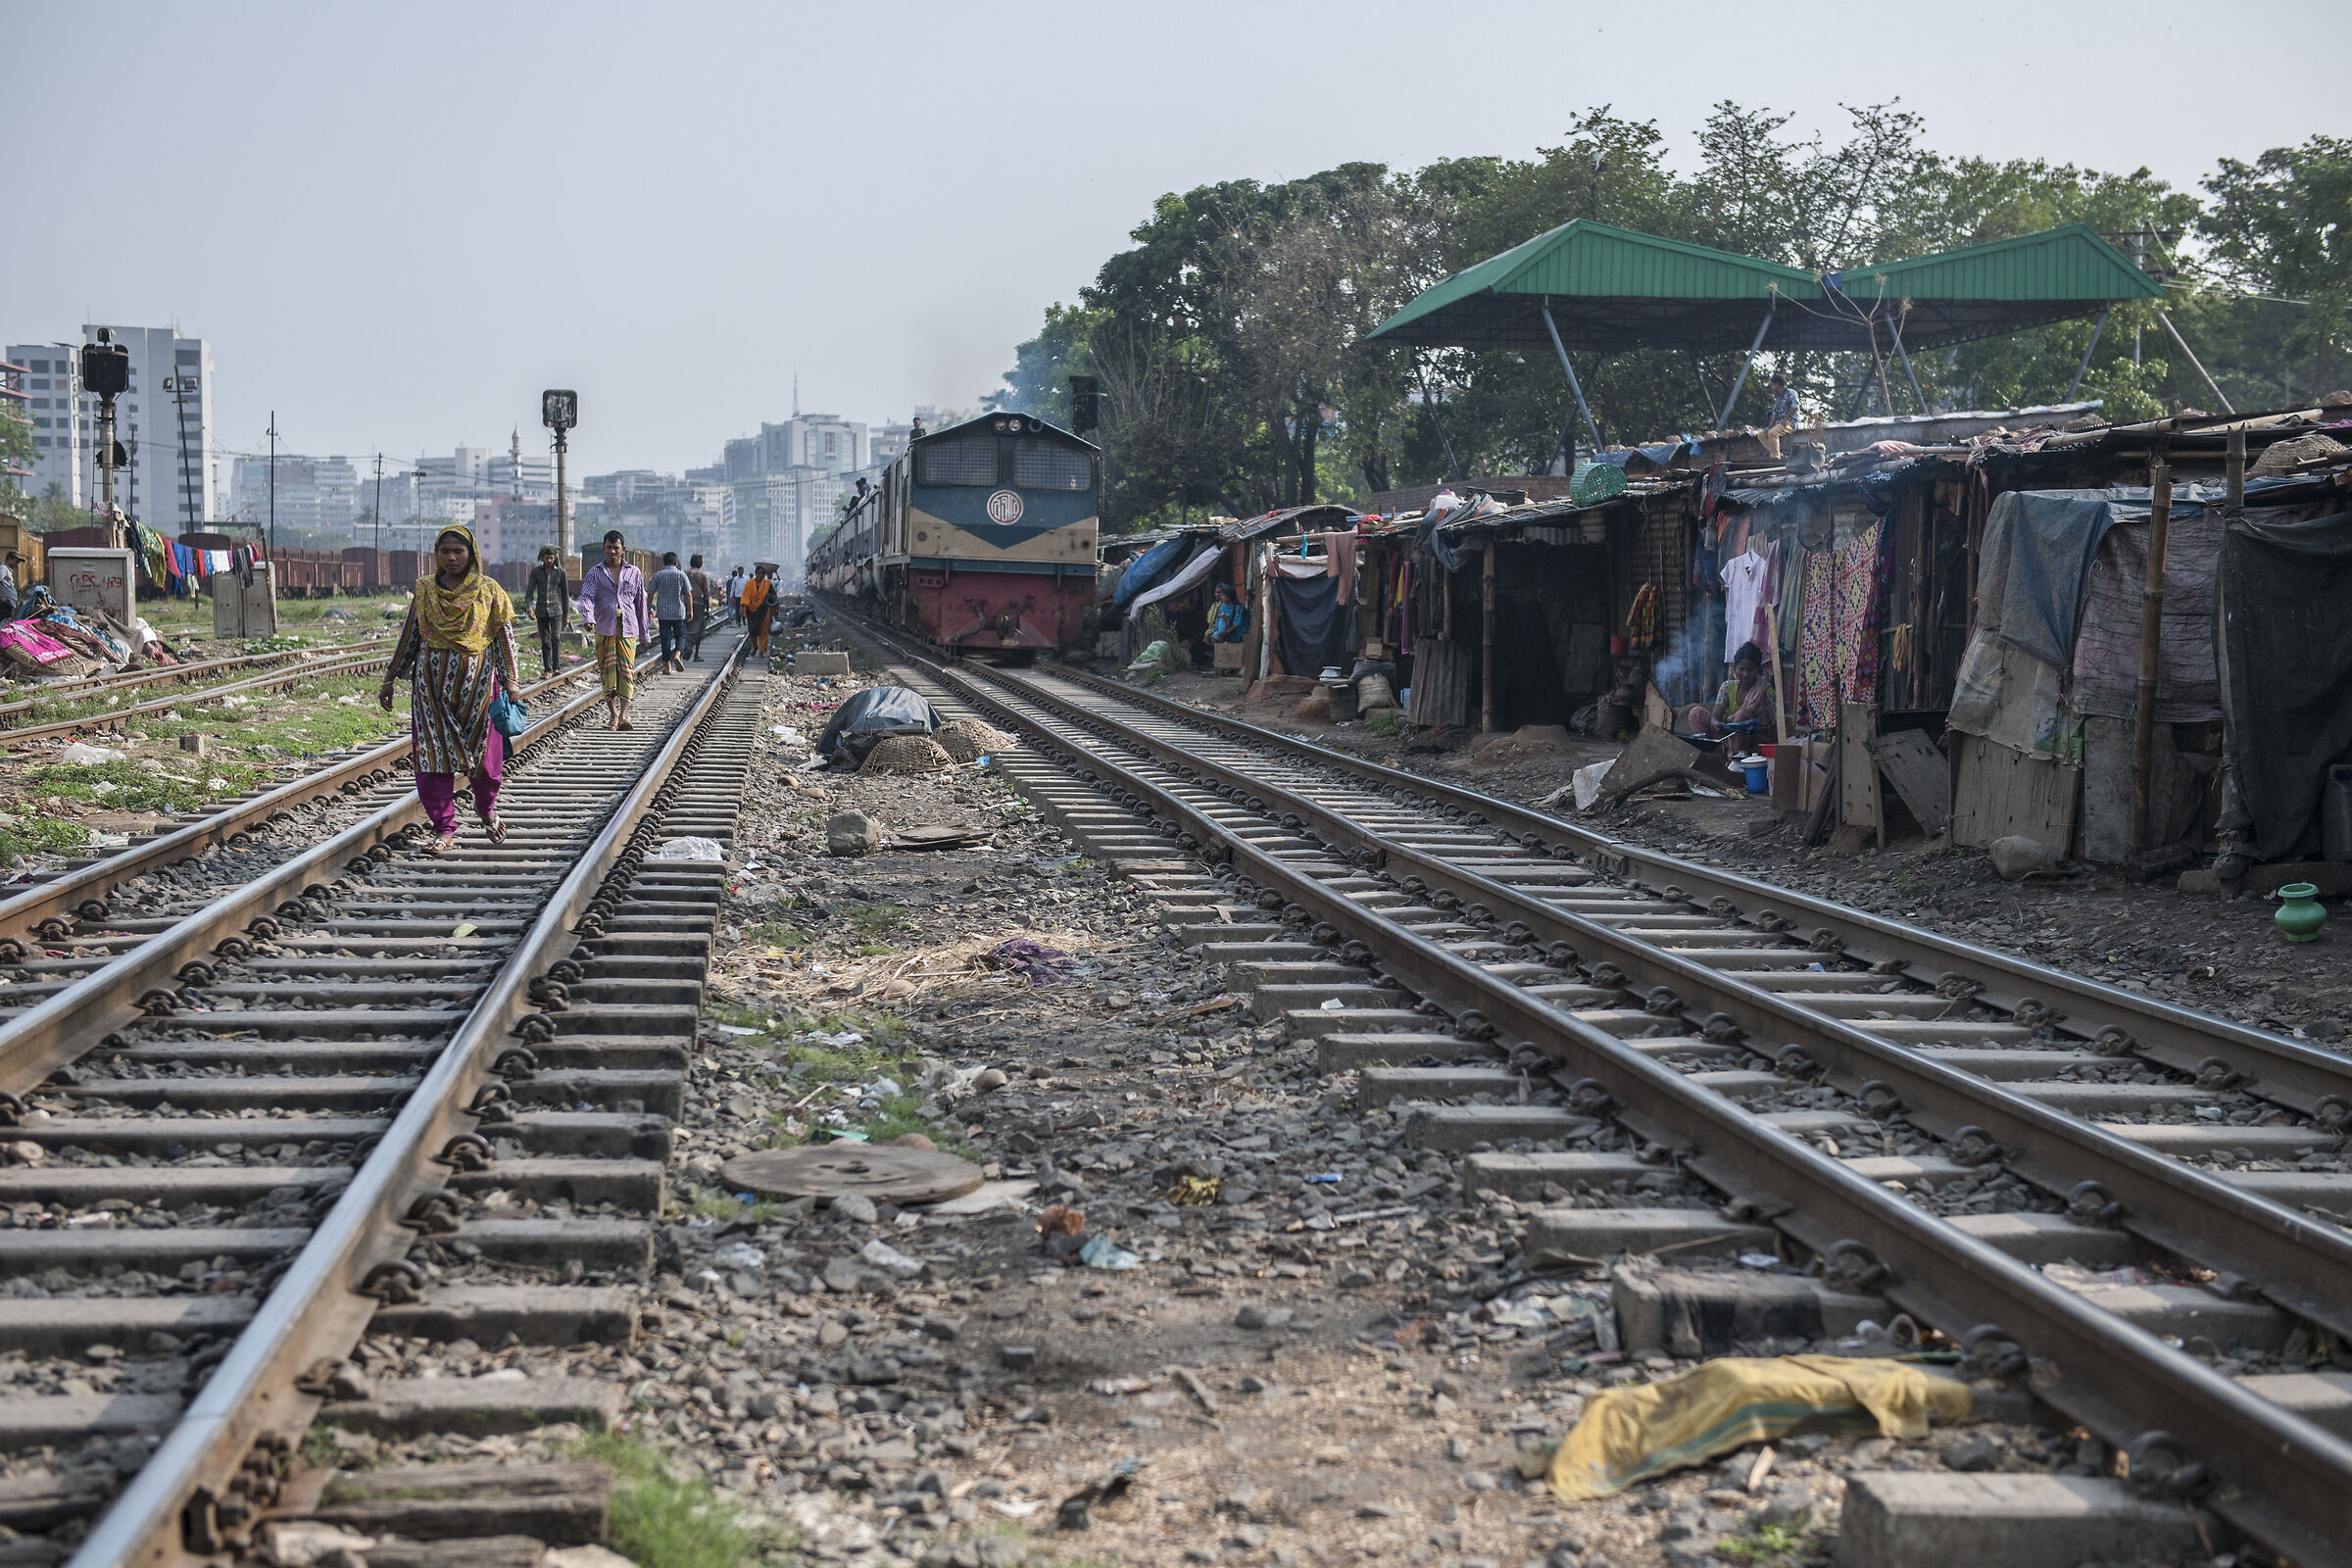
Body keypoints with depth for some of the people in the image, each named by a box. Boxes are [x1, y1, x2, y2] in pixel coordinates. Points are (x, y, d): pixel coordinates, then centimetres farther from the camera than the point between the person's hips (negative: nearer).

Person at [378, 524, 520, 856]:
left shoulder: (488, 592, 1)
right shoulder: (425, 590, 6)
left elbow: (504, 638, 2)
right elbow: (409, 636, 12)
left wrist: (510, 683, -4)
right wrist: (390, 679, 12)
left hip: (477, 682, -1)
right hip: (432, 683, 1)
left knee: (484, 752, 5)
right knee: (434, 752, -3)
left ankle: (486, 808, 35)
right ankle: (444, 829, 3)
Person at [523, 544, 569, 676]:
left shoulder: (560, 572, 0)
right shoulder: (536, 571, 1)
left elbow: (565, 593, 7)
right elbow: (530, 592, 0)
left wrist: (567, 614, 8)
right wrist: (529, 609, -16)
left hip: (556, 610, -1)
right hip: (541, 612, 1)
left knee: (556, 638, -17)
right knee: (545, 641, 4)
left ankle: (556, 667, -20)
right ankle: (547, 669, 11)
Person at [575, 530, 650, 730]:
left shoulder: (634, 573, 11)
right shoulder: (595, 573, 7)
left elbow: (640, 603, 16)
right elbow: (587, 596, -6)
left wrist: (644, 631, 16)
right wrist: (589, 617, -26)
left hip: (628, 629, 0)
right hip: (604, 629, 0)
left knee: (627, 671, -9)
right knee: (608, 672, 2)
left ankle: (623, 716, -14)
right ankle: (612, 715, 11)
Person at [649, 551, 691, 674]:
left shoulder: (658, 575, -1)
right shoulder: (681, 575, -2)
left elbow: (650, 593, 0)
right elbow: (688, 595, -2)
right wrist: (690, 611, 6)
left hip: (663, 613, 1)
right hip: (679, 613, -1)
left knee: (665, 639, 5)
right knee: (680, 636, 12)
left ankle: (668, 667, 5)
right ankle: (677, 655, -15)